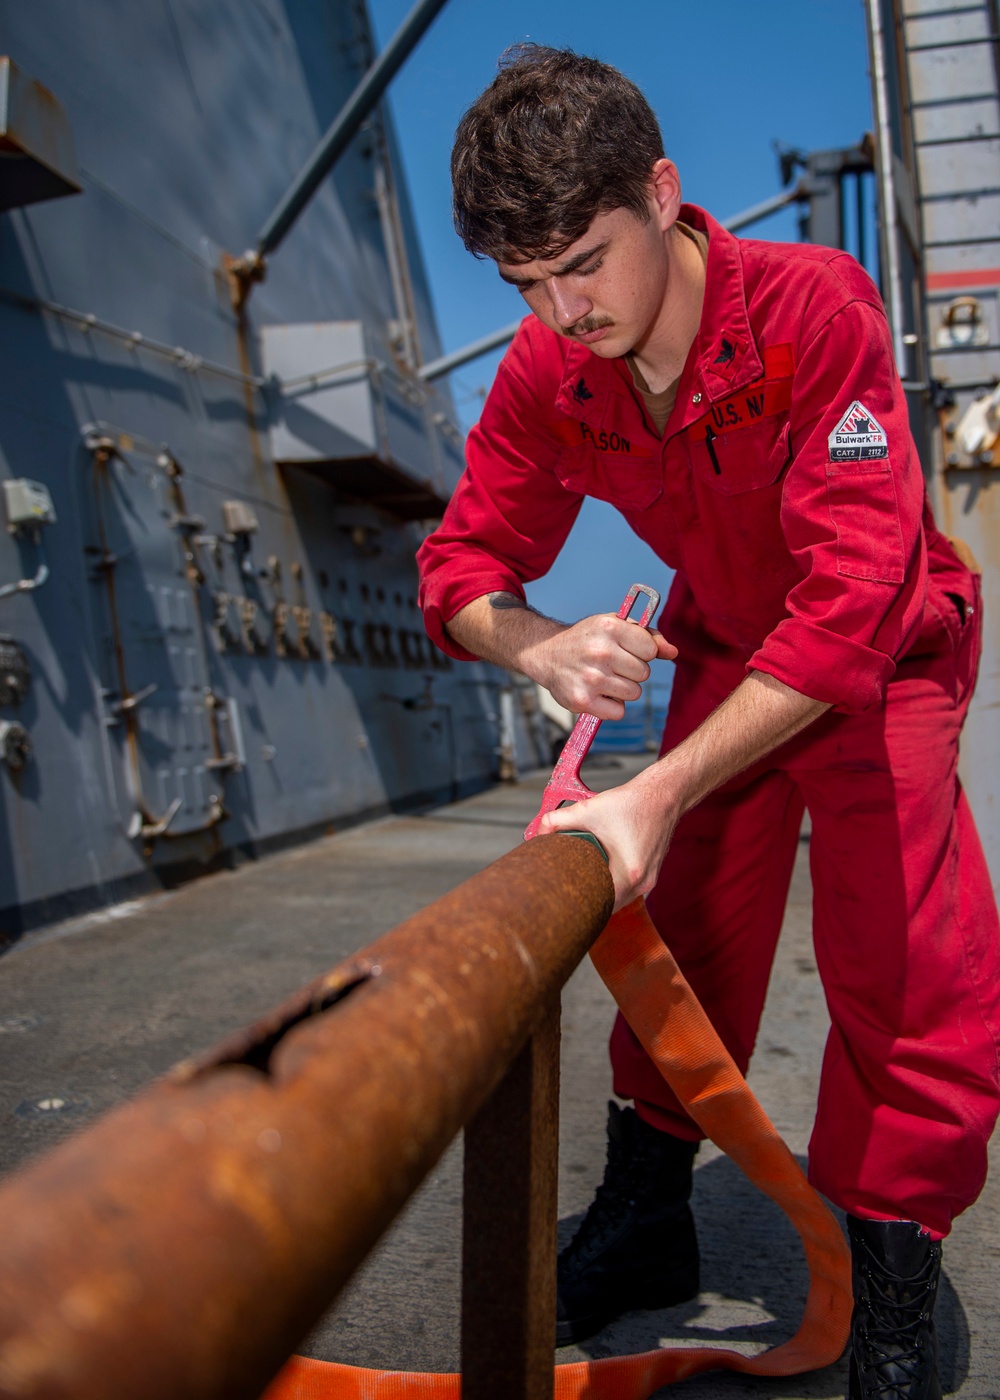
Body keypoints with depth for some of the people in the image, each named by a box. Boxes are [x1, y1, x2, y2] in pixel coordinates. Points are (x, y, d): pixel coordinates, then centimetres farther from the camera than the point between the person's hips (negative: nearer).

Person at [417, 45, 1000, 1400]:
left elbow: (856, 600, -38)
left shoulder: (814, 307, -31)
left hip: (885, 662, -3)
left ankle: (890, 1286, 8)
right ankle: (646, 1220, 25)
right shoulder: (545, 372, -16)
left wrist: (659, 794, -44)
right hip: (720, 658, 4)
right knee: (681, 935, 5)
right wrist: (538, 645, -37)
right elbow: (465, 558, -11)